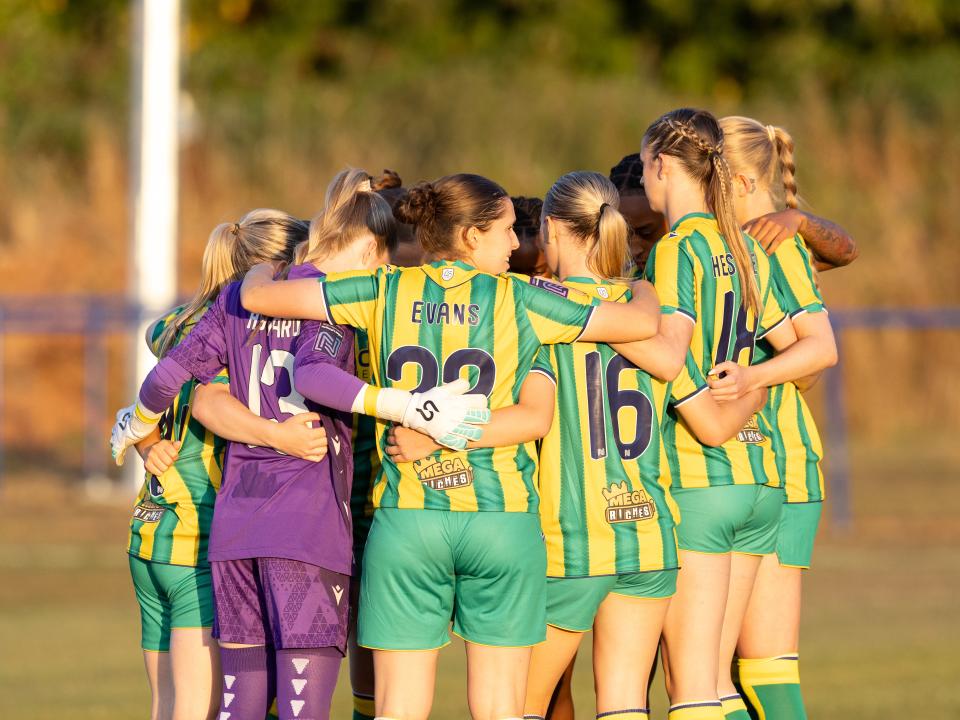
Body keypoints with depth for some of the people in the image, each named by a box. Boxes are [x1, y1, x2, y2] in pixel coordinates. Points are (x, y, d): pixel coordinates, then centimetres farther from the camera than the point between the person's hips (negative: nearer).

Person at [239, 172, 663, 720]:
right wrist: (643, 288, 23)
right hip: (503, 513, -1)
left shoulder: (386, 292, 2)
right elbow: (644, 324, 0)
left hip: (407, 517, 1)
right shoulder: (516, 299, -3)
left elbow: (257, 296, 2)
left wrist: (265, 269, 25)